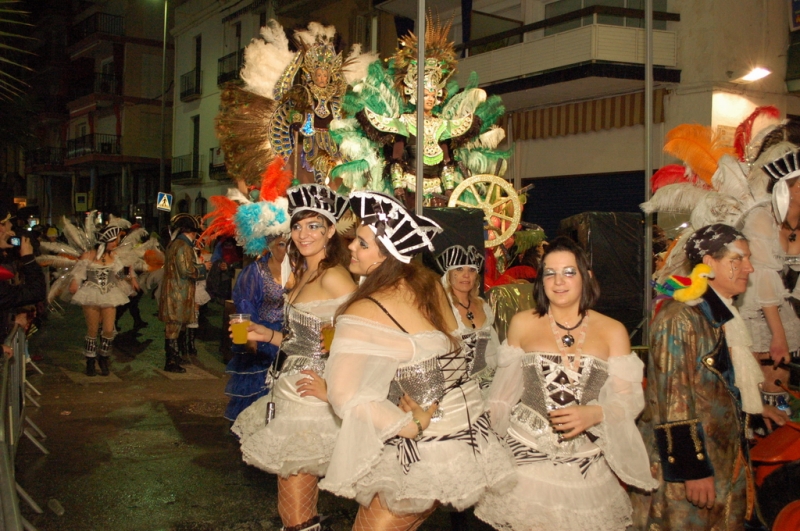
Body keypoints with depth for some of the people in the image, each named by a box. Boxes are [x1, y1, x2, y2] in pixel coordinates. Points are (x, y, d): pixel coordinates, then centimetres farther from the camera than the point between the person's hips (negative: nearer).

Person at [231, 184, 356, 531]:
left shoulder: (333, 277, -16)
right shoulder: (304, 275, 13)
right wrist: (267, 335, 10)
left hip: (311, 399, -9)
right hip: (289, 394, 9)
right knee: (293, 496, 18)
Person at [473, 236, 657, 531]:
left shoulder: (613, 331, 0)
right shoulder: (522, 323, 0)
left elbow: (629, 399, -2)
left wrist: (595, 414, -20)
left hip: (586, 467, 1)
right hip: (525, 459, 0)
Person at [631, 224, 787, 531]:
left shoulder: (723, 315, 10)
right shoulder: (680, 318, -18)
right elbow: (674, 401, -21)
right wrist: (693, 470, -20)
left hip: (725, 457, 9)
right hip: (686, 462, -9)